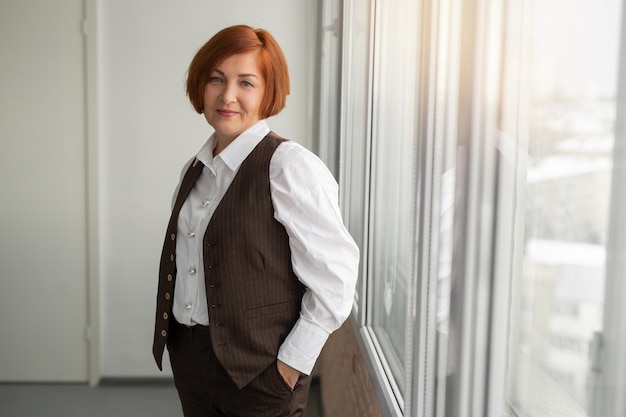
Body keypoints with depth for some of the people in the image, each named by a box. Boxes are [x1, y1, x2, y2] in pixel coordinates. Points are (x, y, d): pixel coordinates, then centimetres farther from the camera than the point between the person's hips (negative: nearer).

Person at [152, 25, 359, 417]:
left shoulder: (289, 165, -16)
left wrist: (294, 362, -16)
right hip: (188, 355, 7)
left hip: (257, 369, -6)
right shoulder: (196, 168, 7)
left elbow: (334, 275, -18)